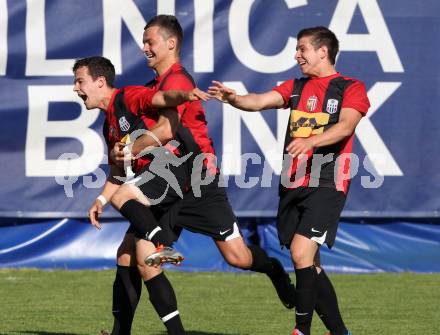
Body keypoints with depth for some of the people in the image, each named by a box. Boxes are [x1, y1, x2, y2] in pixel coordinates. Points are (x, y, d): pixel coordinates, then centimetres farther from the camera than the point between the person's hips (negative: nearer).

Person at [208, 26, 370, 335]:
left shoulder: (351, 88, 0)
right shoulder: (296, 87, 18)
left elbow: (346, 125, -16)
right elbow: (261, 101, 5)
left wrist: (310, 141, -32)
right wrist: (233, 98, -16)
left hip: (326, 185, -7)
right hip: (292, 185, 7)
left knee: (301, 253, -20)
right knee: (308, 265, 8)